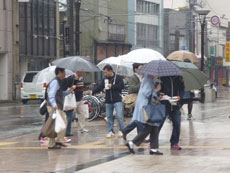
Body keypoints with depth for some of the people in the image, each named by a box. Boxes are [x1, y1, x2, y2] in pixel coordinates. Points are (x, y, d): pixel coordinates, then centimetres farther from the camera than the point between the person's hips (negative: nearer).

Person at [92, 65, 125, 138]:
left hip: (117, 101, -5)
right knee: (109, 117, 7)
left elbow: (121, 86, -10)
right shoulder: (105, 80, 11)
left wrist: (112, 86, -14)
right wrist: (92, 92, -9)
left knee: (119, 116, -10)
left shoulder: (118, 78, -2)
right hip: (108, 101, 5)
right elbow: (99, 87, 5)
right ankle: (110, 131, 15)